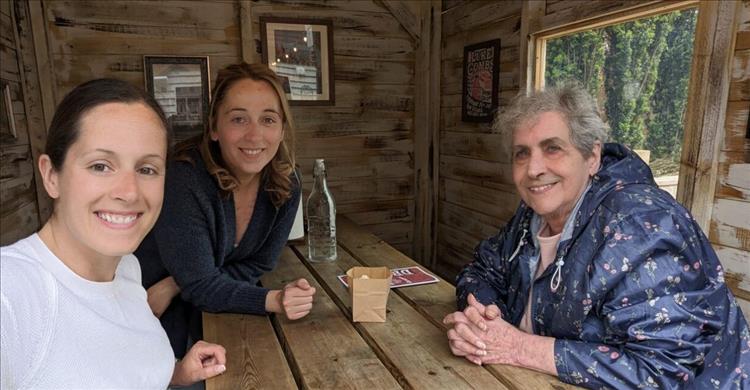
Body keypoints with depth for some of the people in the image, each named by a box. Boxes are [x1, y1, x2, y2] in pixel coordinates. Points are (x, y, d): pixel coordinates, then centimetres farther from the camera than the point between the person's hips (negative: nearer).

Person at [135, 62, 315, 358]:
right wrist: (273, 300, -38)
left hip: (212, 307, 4)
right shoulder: (184, 181, -29)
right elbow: (200, 284, -24)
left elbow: (259, 264, -7)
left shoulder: (286, 184, -15)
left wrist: (175, 286, -16)